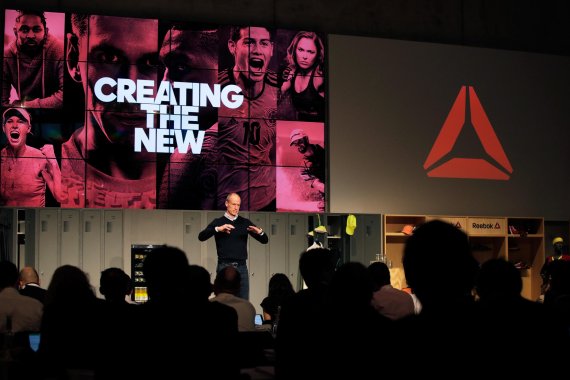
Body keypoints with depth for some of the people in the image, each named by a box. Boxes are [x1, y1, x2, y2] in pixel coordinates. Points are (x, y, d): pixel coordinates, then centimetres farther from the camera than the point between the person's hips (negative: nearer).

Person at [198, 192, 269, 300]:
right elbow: (201, 237, -10)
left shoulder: (245, 222, 12)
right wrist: (218, 229, -25)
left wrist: (259, 232, -12)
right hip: (224, 266, -2)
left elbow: (265, 240, 11)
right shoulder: (218, 222, 5)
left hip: (241, 267, 2)